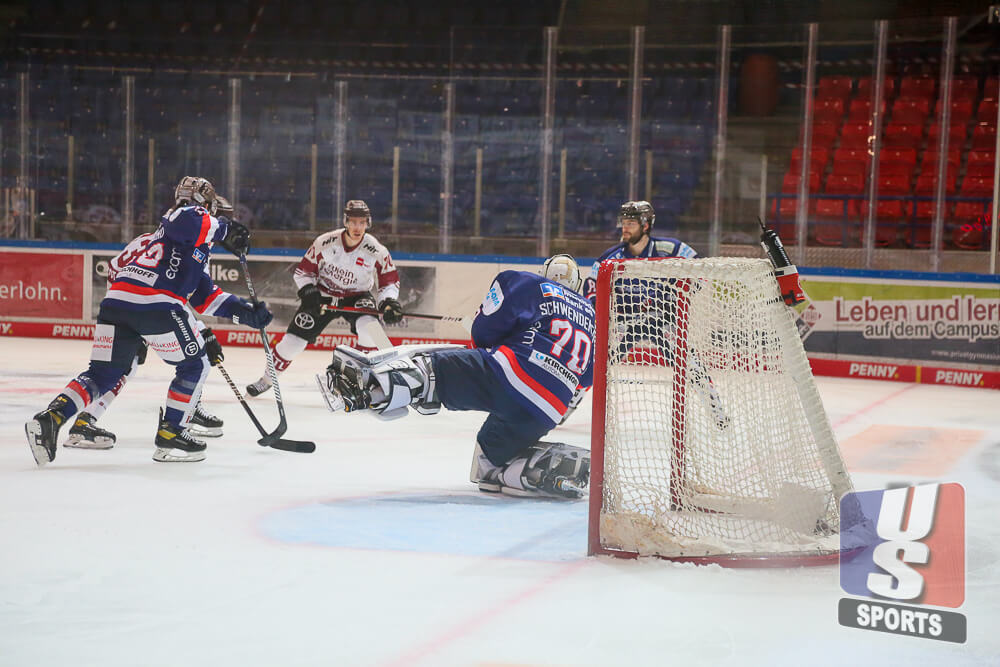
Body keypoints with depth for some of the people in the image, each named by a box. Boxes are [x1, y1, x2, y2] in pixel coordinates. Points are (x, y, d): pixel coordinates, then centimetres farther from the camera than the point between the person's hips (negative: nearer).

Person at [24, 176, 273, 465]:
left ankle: (51, 417, -9)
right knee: (195, 363, 9)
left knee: (103, 373, 10)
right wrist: (225, 228, -8)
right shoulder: (193, 217, 9)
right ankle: (170, 435, 7)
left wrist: (245, 311, 29)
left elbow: (205, 297, 34)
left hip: (116, 300, 9)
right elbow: (186, 220, -18)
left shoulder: (196, 249, 36)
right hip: (155, 303, -8)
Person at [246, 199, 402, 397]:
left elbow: (389, 282, -7)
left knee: (369, 327, -32)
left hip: (357, 296, 0)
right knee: (294, 339, -3)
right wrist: (308, 292, -20)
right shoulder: (325, 242, -19)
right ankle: (267, 379, 21)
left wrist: (389, 303, -24)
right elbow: (303, 271, -5)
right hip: (323, 294, 0)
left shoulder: (376, 251, -18)